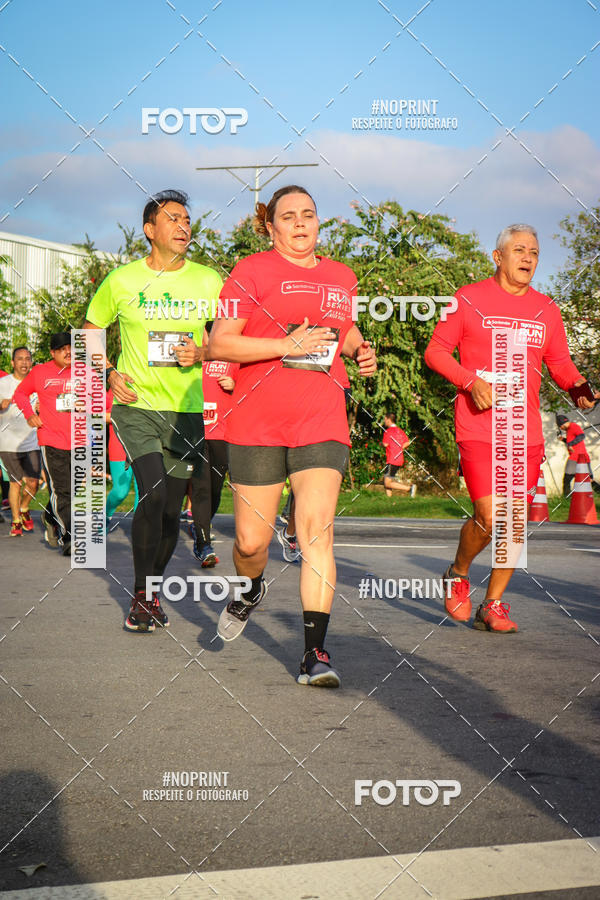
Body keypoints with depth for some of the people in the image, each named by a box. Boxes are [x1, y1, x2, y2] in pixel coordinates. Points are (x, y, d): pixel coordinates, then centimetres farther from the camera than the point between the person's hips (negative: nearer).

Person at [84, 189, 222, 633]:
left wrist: (201, 353, -10)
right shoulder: (121, 280, 1)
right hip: (136, 404, -2)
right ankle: (141, 594, -4)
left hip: (188, 409, 2)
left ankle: (153, 590, 28)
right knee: (153, 494, -19)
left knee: (171, 510, 6)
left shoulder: (209, 281, 3)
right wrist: (108, 374, -3)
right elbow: (90, 332, 13)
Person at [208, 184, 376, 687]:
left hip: (321, 421, 2)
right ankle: (251, 590, 38)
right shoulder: (252, 272, 0)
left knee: (317, 531, -12)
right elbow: (218, 344, -7)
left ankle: (315, 653, -10)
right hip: (257, 422, -2)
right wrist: (288, 345, -15)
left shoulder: (341, 277, 16)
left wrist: (361, 350, 12)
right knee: (252, 540, 1)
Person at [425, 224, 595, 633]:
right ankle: (458, 574, 16)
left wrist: (578, 385, -5)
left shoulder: (546, 310, 12)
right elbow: (436, 350, 2)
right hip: (477, 427, -4)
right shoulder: (469, 299, 0)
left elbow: (560, 363, 17)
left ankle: (493, 604, 17)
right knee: (489, 517, -13)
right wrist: (471, 381, -13)